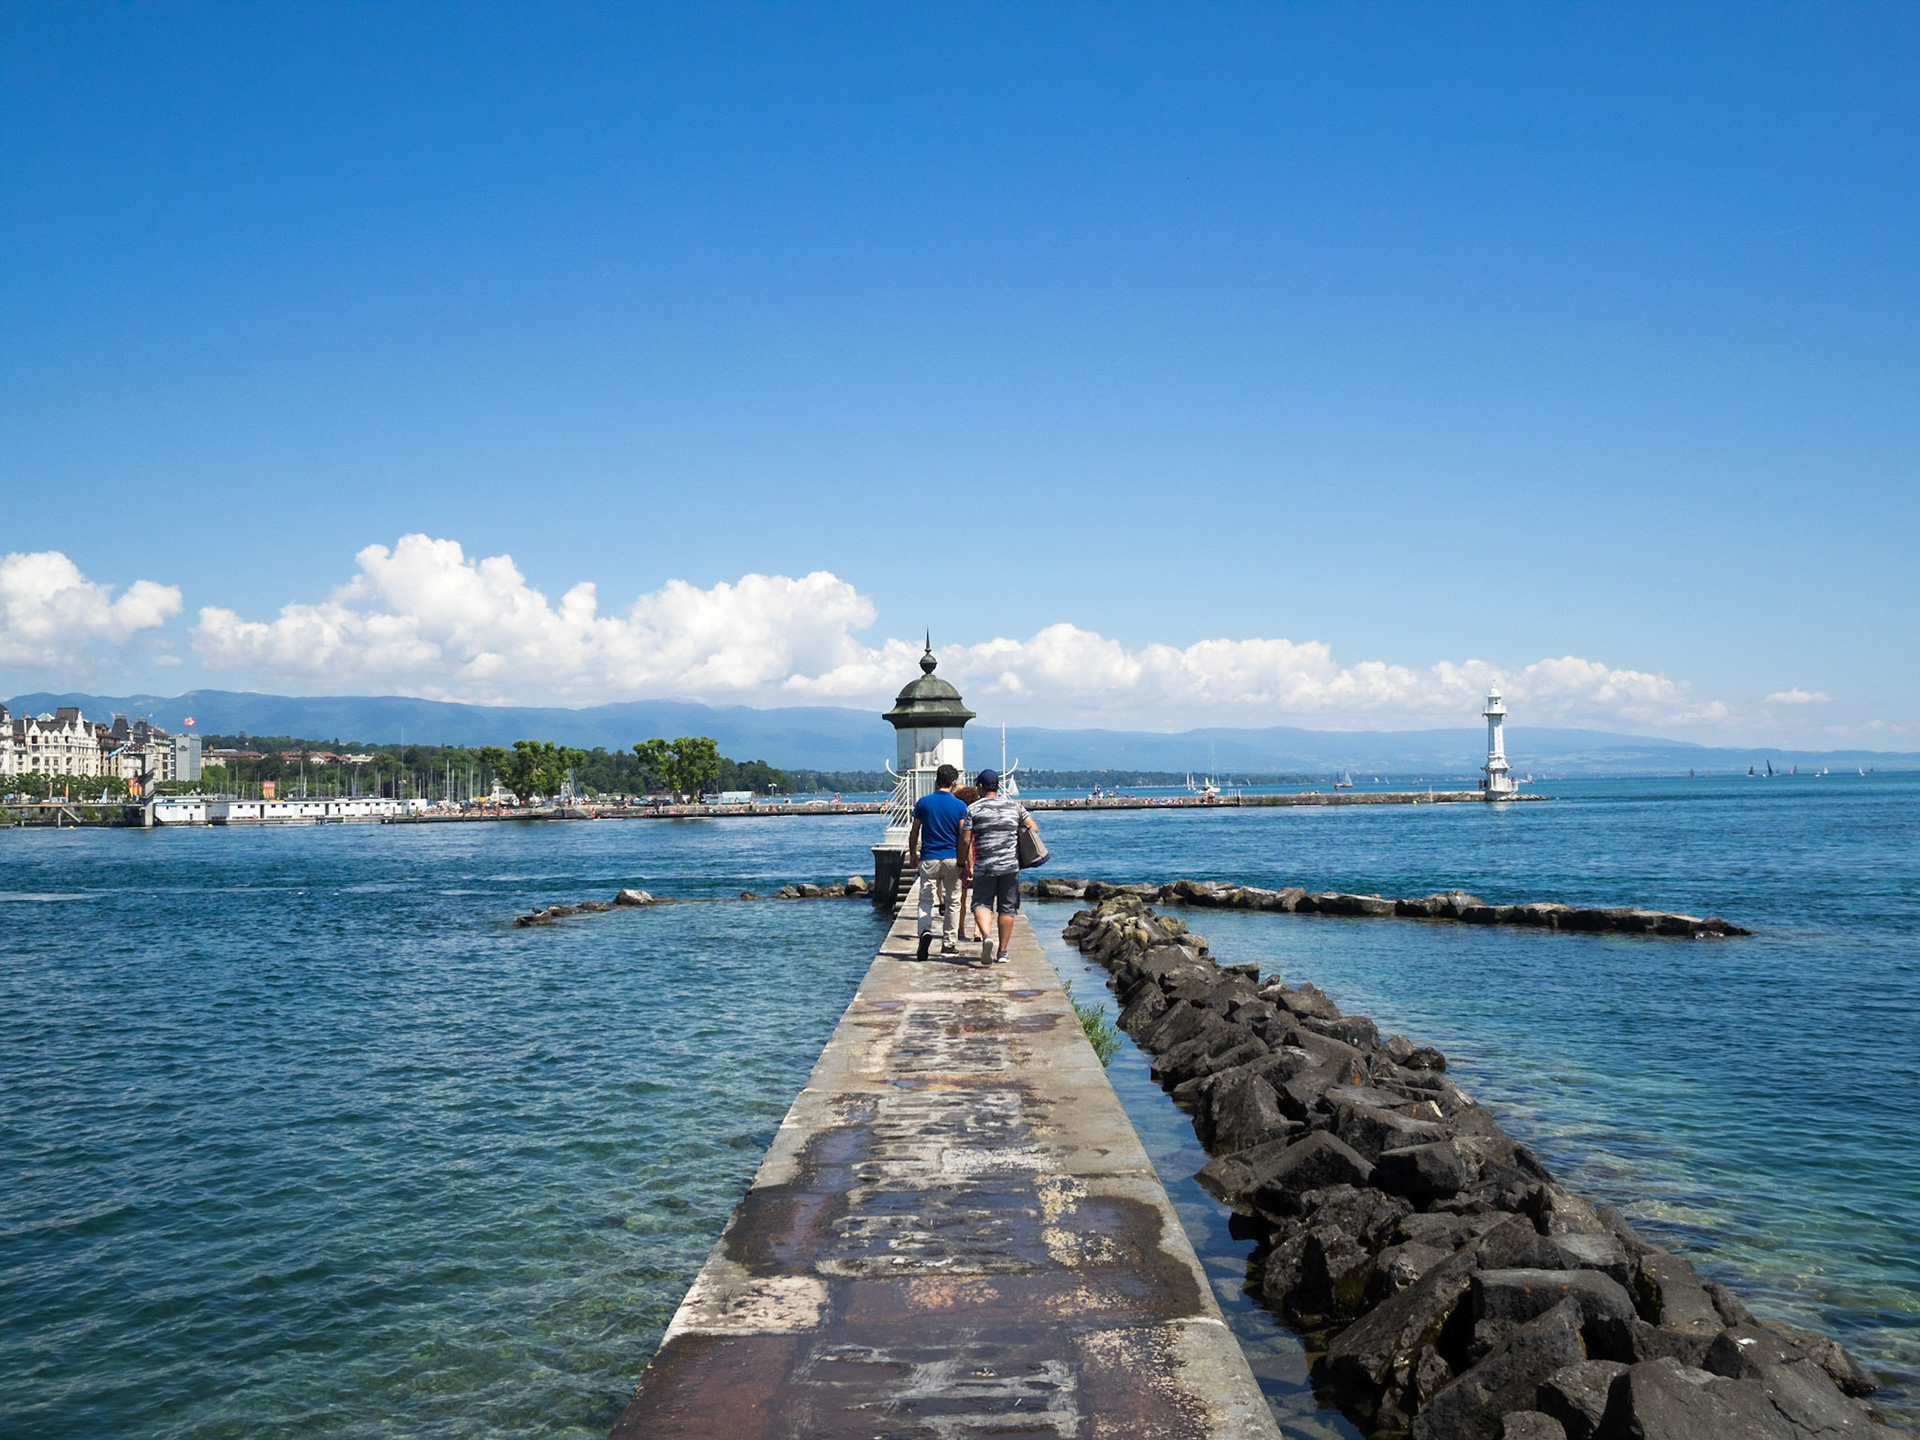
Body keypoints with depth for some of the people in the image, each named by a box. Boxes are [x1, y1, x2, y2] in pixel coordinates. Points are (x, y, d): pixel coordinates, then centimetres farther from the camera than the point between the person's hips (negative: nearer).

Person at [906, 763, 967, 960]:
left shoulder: (923, 802, 0)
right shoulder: (959, 806, -2)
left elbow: (914, 832, 5)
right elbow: (962, 837, -5)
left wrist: (912, 854, 18)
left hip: (929, 858, 0)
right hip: (951, 859, 0)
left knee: (925, 899, 2)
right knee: (952, 902, 12)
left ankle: (925, 931, -26)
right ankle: (947, 944, 15)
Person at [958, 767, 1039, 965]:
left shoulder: (973, 809, 0)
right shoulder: (1014, 806, 8)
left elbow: (965, 840, -3)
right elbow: (1034, 829, 6)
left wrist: (963, 865, 5)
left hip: (984, 866, -2)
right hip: (1011, 866, 2)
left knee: (982, 903, 3)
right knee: (1007, 908, 9)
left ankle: (987, 936, -25)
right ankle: (1002, 951, 11)